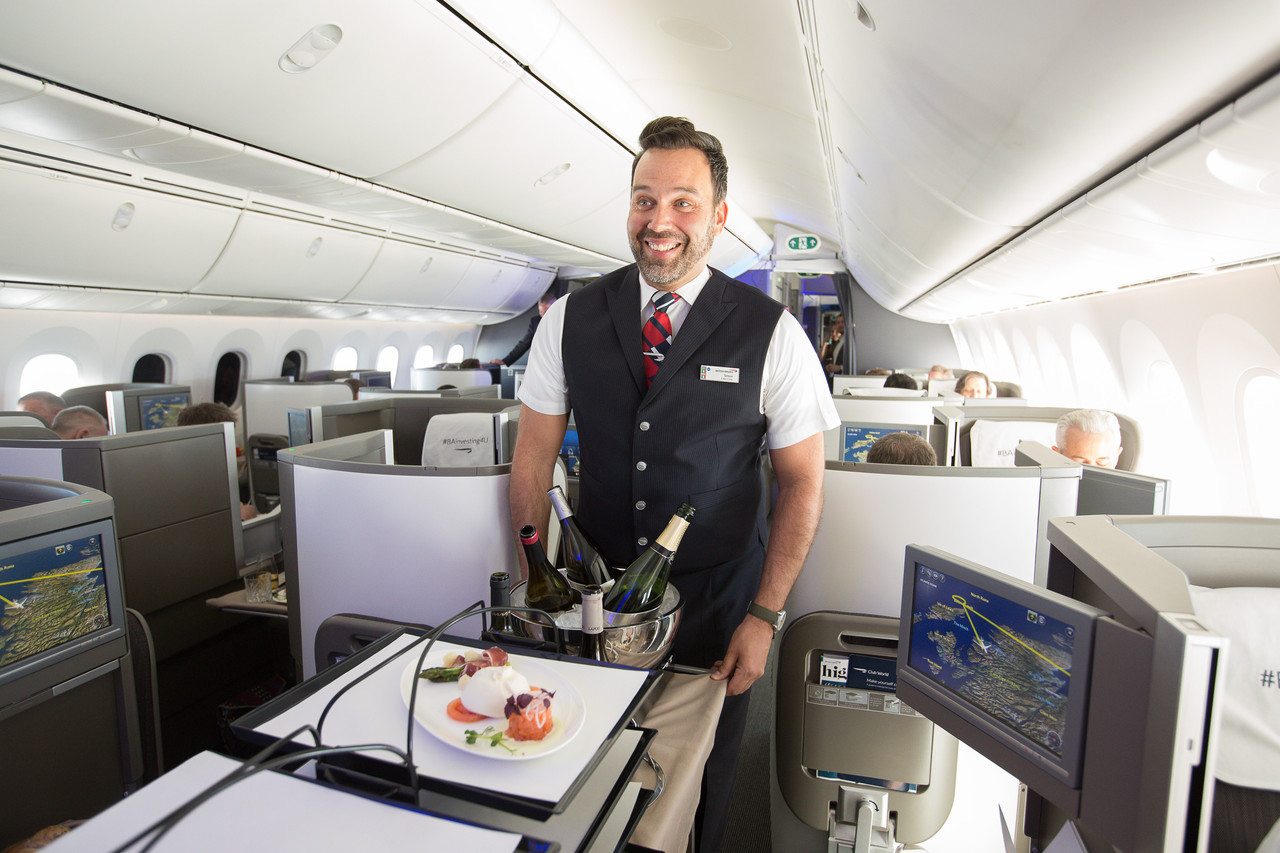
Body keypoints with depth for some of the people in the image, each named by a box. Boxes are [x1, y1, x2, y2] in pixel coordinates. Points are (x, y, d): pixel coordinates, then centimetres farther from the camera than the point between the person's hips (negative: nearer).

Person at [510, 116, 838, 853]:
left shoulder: (772, 334, -11)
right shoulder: (570, 320, -4)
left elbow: (802, 482, -5)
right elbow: (534, 459, 2)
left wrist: (765, 618, -7)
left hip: (716, 603, -1)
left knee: (701, 787, 18)